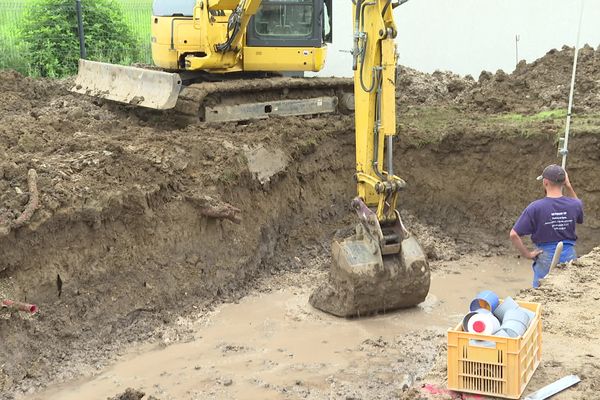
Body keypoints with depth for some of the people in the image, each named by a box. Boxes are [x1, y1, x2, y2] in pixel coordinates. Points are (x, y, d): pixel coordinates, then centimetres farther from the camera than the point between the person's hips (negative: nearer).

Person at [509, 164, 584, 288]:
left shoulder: (535, 208, -17)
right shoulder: (574, 205, -8)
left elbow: (514, 235, -17)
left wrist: (527, 254, -6)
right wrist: (568, 187, 10)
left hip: (546, 260, -3)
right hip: (569, 257, 3)